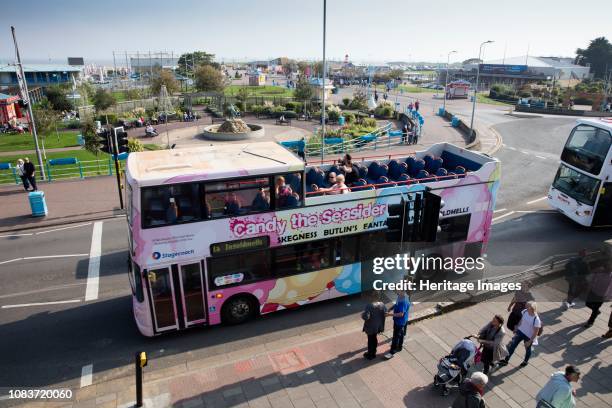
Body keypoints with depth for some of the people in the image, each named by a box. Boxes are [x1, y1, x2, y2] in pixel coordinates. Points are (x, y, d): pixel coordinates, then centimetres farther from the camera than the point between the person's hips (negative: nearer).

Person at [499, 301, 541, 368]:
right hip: (520, 331, 5)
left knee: (527, 348, 20)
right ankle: (506, 360, 15)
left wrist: (530, 341, -17)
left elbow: (536, 332, -21)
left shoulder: (536, 319, -30)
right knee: (512, 345, 4)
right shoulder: (524, 312, -14)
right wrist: (516, 328, 15)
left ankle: (526, 361, 48)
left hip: (529, 336, -5)